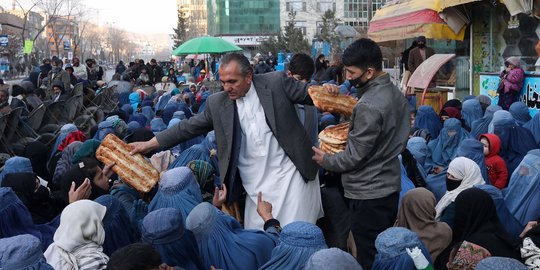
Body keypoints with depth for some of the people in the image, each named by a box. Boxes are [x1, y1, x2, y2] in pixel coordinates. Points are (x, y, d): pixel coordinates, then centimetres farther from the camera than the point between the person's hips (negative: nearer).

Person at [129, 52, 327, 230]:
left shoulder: (276, 82, -4)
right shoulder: (217, 103, 3)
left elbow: (309, 94, 3)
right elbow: (188, 127, 9)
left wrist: (325, 92, -19)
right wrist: (150, 144, 8)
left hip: (289, 174, -2)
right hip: (256, 185, 3)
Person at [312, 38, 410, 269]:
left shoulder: (368, 106, -24)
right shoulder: (395, 93, 5)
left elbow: (355, 155, -19)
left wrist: (326, 161, -2)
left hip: (368, 194, -9)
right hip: (390, 186, 9)